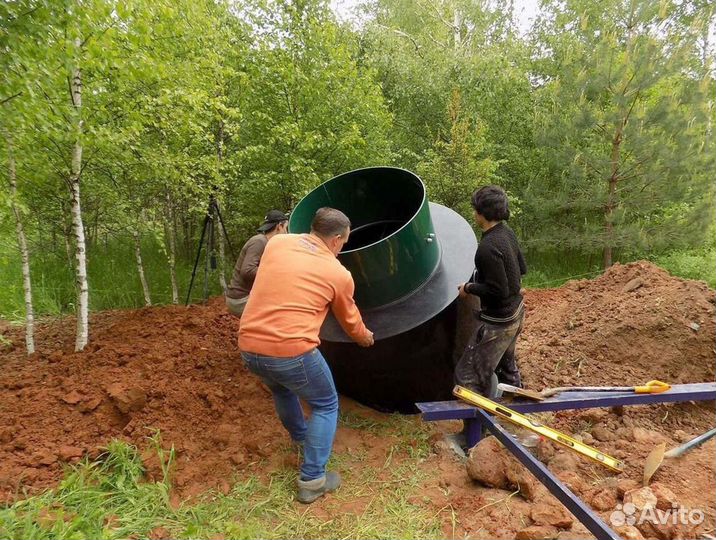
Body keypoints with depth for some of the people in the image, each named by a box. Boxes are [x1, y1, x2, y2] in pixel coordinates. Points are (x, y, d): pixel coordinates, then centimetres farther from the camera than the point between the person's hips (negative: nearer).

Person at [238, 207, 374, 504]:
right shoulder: (340, 274, 0)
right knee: (326, 405, 19)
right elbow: (350, 321, 17)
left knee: (281, 388, 35)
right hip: (291, 351, -5)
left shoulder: (276, 243, 7)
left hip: (249, 347, 6)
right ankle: (312, 480, 19)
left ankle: (300, 435, 55)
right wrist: (365, 337, 38)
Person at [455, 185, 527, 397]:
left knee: (468, 375, 0)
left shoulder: (488, 247, -28)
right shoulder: (507, 233, -1)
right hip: (515, 312, 10)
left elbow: (498, 291, -27)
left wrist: (469, 288, -13)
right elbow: (522, 268, 11)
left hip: (498, 321, -10)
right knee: (506, 365, 31)